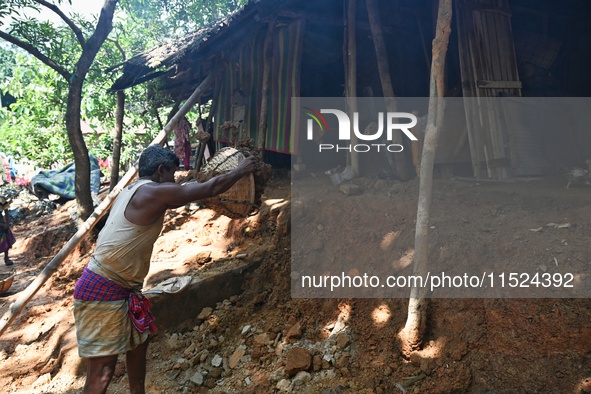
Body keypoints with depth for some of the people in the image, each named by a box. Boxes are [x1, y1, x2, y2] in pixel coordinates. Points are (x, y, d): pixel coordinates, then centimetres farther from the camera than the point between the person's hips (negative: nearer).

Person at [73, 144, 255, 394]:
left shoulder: (136, 191, 11)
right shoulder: (153, 192, -17)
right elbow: (210, 189, -10)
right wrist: (241, 170, 3)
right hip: (101, 290, -11)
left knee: (139, 339, 24)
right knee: (102, 371, -6)